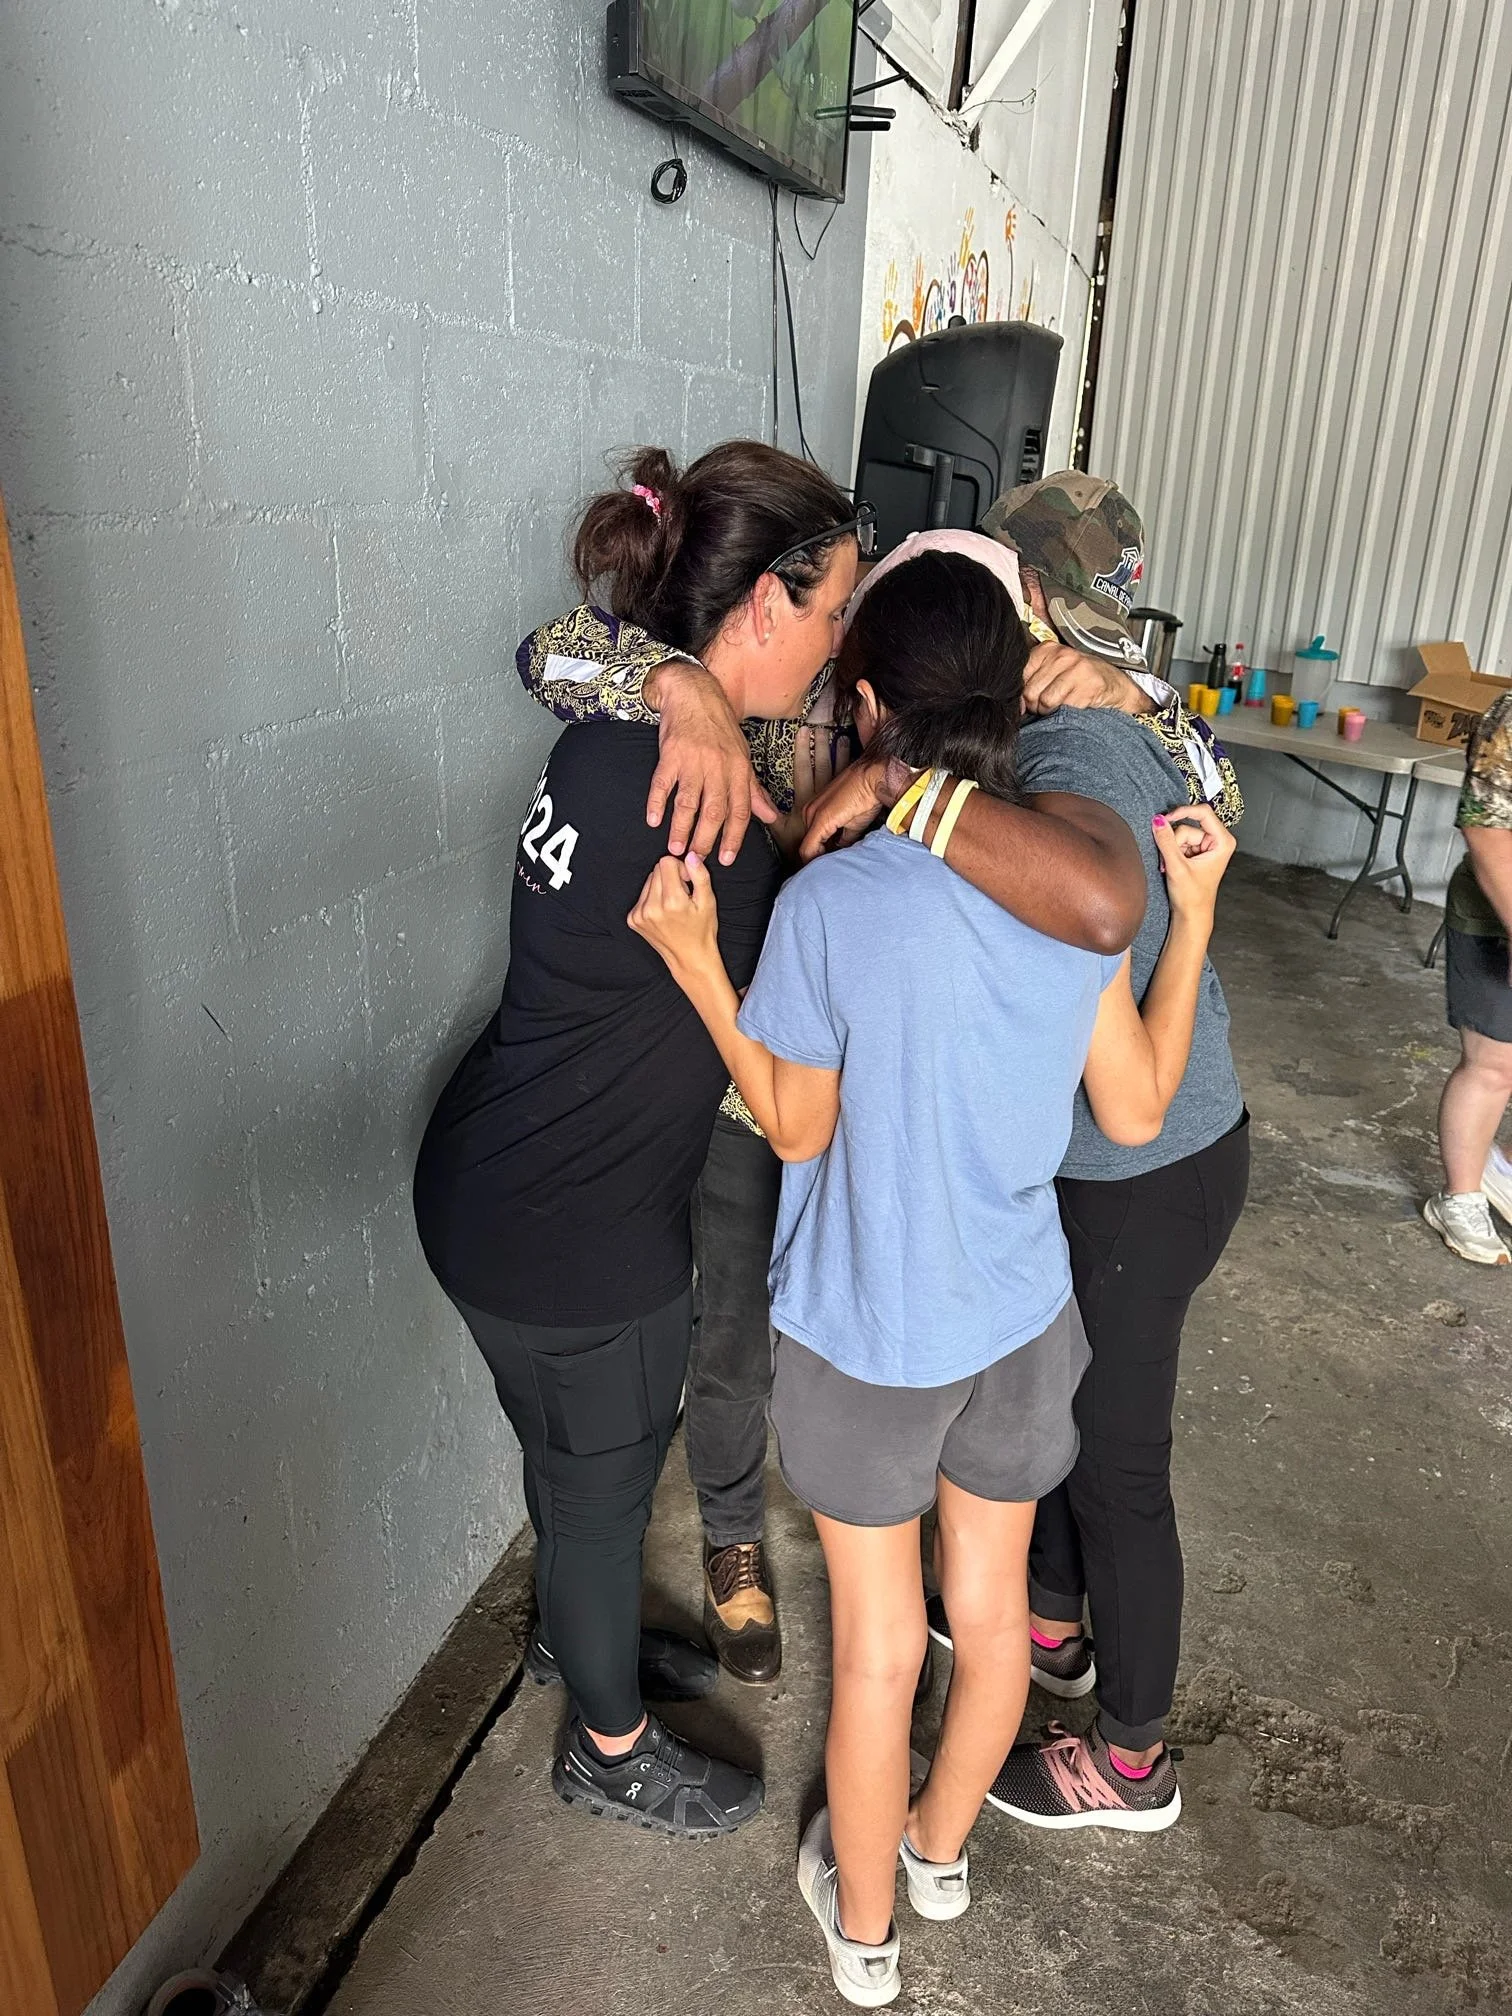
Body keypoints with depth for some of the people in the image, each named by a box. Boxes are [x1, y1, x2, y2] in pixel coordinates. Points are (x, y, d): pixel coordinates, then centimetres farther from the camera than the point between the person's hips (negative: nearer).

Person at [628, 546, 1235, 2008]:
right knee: (993, 1605, 25)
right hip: (1020, 1316, 4)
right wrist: (1192, 916, 4)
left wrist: (695, 960, -12)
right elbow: (1136, 1109, -3)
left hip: (865, 1336, -3)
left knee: (877, 1646, 17)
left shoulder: (830, 902, -24)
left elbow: (797, 1131, -12)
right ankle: (940, 1849, 52)